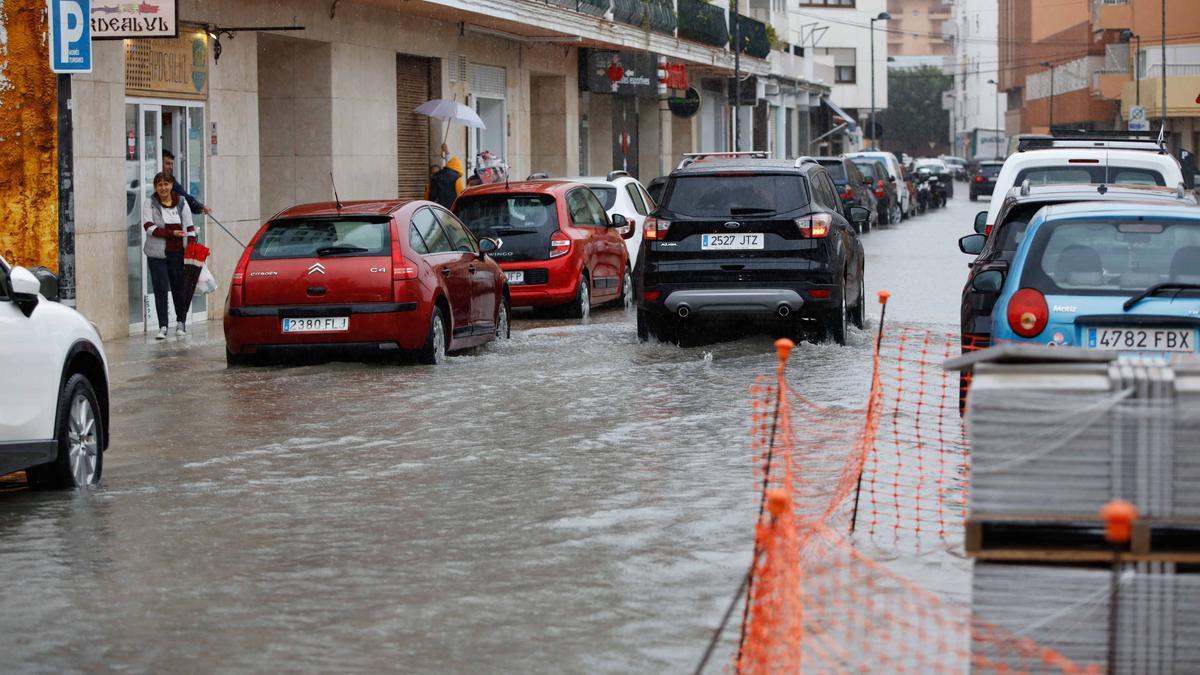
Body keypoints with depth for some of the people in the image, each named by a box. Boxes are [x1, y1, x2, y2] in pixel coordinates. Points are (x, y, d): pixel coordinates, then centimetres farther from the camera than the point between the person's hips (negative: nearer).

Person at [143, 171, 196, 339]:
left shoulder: (181, 202, 9)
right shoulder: (150, 204, 1)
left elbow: (189, 228, 11)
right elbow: (149, 227, -9)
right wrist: (171, 233, -18)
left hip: (179, 253, 2)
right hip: (158, 254, -2)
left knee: (180, 288, 6)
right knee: (161, 289, -5)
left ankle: (181, 322, 26)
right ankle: (162, 327, -2)